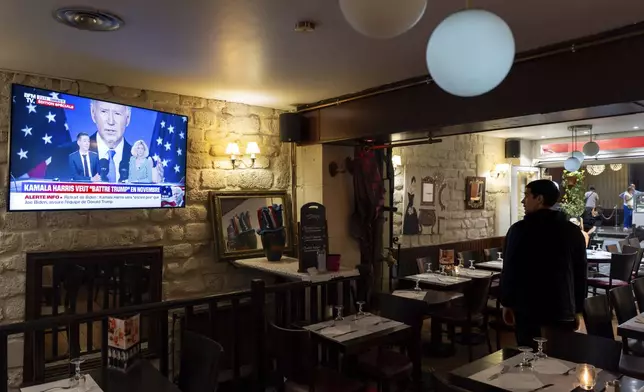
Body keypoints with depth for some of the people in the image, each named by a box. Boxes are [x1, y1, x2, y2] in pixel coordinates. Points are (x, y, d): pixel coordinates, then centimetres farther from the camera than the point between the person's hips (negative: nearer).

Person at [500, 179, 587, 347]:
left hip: (528, 310, -3)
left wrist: (507, 303, 3)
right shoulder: (573, 231, 4)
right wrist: (577, 310, 16)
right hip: (563, 311, 4)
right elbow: (580, 273, 9)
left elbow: (509, 270, -7)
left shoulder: (520, 230, -9)